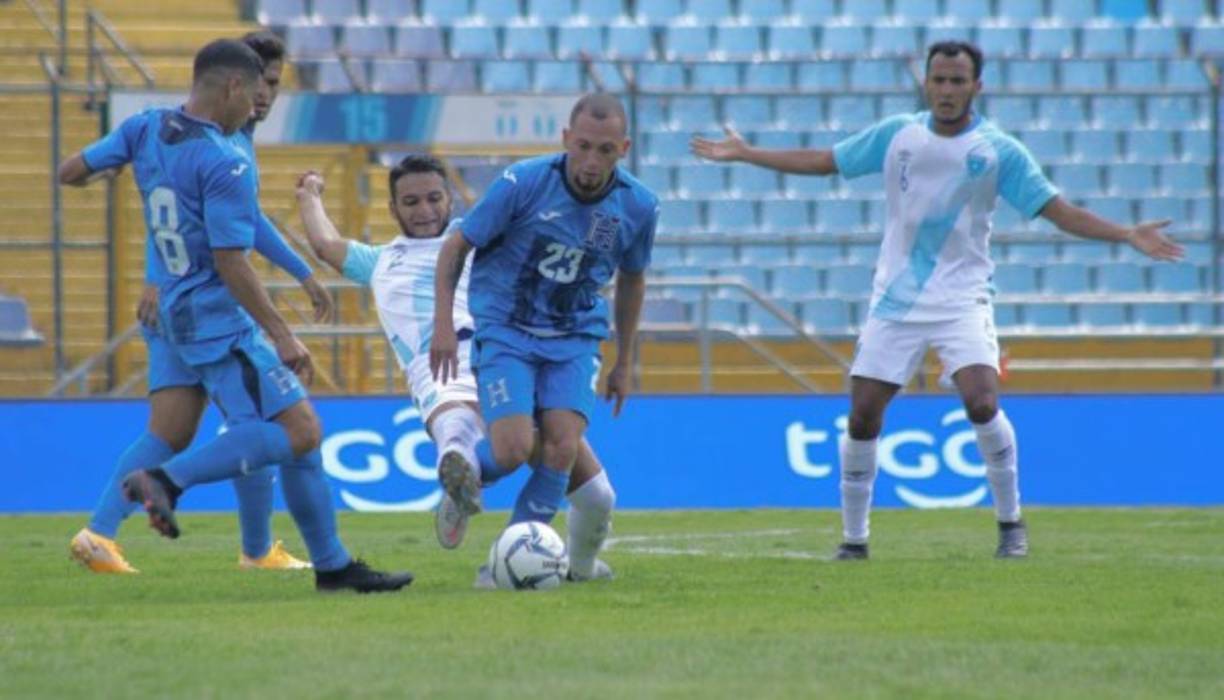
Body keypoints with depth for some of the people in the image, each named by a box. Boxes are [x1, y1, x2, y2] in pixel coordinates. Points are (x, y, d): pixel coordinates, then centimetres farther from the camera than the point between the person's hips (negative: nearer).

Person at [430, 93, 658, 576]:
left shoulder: (638, 207, -6)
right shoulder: (523, 183, -17)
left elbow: (631, 280, 14)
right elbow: (456, 246, -5)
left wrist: (623, 364, 19)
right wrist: (443, 324, -12)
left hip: (575, 339, 3)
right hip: (505, 331, -3)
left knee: (563, 448, -17)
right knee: (514, 451, -18)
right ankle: (459, 472, 16)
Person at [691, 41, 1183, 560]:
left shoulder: (999, 150, -4)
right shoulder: (897, 135, 2)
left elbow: (1061, 213, -6)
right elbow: (820, 161, 12)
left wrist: (1128, 235, -18)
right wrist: (742, 154, 12)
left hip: (962, 298, -2)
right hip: (895, 300, 2)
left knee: (982, 403, -22)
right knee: (862, 416, -3)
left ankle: (1010, 522, -2)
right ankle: (853, 539, 13)